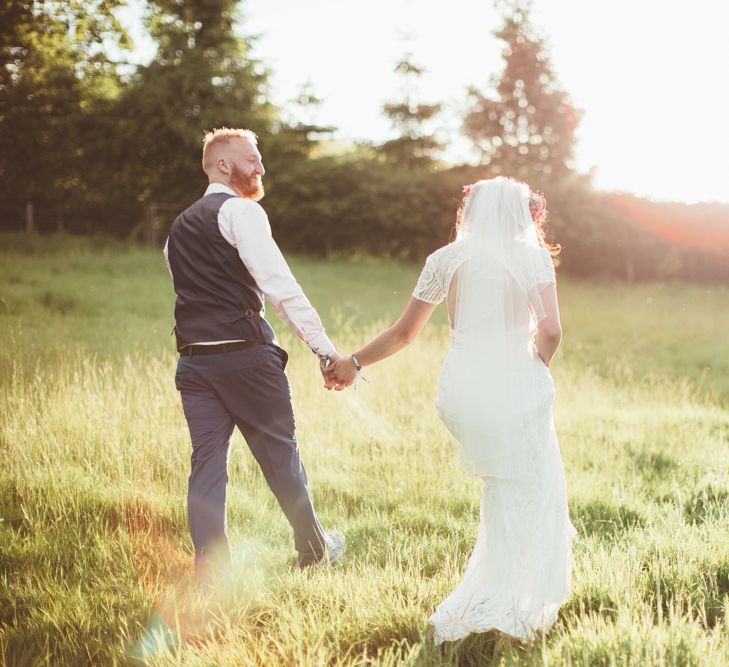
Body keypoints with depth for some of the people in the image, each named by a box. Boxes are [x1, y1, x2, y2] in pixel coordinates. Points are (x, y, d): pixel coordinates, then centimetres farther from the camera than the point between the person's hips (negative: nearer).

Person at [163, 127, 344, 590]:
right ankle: (314, 548, 25)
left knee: (208, 462, 5)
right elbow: (278, 283, -17)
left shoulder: (180, 227, 22)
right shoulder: (240, 211, -5)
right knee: (280, 453, 8)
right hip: (245, 354, -7)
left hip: (194, 358, 7)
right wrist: (324, 346, -21)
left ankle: (211, 576, 4)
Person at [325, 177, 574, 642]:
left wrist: (354, 363, 23)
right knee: (530, 500, 10)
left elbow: (404, 332, 11)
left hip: (460, 390, 4)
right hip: (514, 389, -4)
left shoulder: (447, 259, 8)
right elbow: (551, 331, -10)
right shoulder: (532, 256, 1)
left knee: (502, 490, 23)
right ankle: (502, 608, 11)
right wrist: (533, 371, 8)